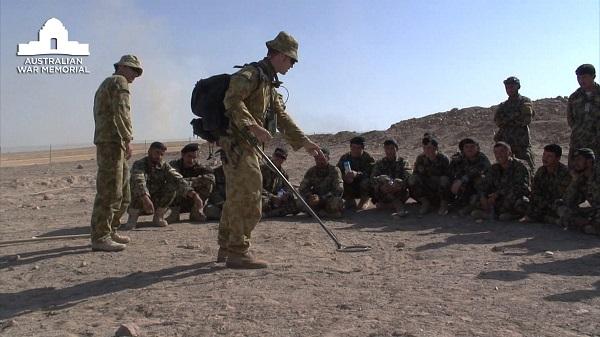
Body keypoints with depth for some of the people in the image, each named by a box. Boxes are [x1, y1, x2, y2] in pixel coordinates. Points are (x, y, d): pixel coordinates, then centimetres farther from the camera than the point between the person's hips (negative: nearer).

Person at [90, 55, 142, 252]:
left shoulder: (106, 84, 27)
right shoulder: (119, 82, -4)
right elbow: (121, 112, -18)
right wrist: (128, 139, -20)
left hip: (114, 145, 11)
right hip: (111, 142, -10)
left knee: (122, 191, 14)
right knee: (109, 192, -11)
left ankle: (110, 231, 20)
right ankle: (100, 238, -9)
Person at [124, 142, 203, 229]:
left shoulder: (164, 166, -3)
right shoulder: (139, 164, -16)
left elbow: (178, 180, -18)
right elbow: (138, 182, -37)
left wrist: (194, 195, -34)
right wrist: (145, 199, -56)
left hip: (156, 203, 4)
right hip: (138, 204, -4)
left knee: (172, 185, -17)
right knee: (139, 189, -32)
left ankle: (158, 216, -5)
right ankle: (133, 218, -13)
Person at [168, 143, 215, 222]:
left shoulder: (198, 167, -3)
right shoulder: (174, 165, -9)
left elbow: (211, 175, -22)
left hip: (194, 202, 2)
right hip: (177, 203, -2)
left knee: (209, 180, -16)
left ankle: (197, 210, -14)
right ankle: (175, 212, -19)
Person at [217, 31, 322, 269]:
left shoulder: (269, 83, 23)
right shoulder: (251, 73, -7)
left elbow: (282, 117, 23)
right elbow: (232, 101, -22)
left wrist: (305, 142, 19)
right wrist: (253, 126, -29)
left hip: (246, 145, 10)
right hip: (237, 142, -10)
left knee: (236, 197, 14)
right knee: (248, 197, -11)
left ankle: (226, 249, 24)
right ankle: (238, 252, -5)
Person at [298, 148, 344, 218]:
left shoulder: (335, 170, -9)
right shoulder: (311, 171, 3)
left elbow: (338, 190, -20)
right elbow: (302, 188, -1)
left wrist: (321, 198, -30)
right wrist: (310, 196, -25)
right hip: (316, 198, 3)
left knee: (335, 204, -38)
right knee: (300, 203, -23)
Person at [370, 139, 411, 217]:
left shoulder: (402, 162, 10)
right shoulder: (379, 163, 12)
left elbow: (407, 178, -9)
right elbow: (373, 178, -5)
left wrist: (400, 186, -31)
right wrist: (380, 187, -27)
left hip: (400, 194, -1)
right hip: (382, 195, 1)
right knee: (383, 179, -28)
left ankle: (384, 205, -29)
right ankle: (398, 205, -36)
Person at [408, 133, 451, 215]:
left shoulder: (443, 159, -10)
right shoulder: (420, 158, 0)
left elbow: (449, 176, -11)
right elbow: (415, 173, 1)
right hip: (427, 189, 3)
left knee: (444, 179, -34)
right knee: (412, 178, -21)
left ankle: (444, 204, -9)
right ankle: (425, 203, -6)